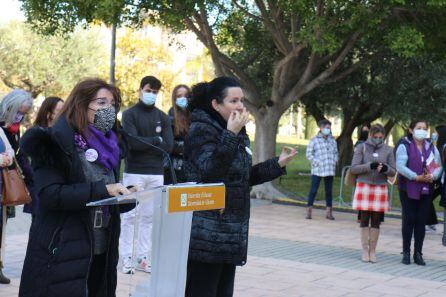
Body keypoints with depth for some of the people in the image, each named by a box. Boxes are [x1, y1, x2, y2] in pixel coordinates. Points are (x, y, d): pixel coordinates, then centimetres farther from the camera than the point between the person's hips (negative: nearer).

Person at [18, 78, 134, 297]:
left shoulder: (109, 145, 15)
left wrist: (127, 197, -3)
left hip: (101, 252, 7)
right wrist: (101, 189, -22)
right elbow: (50, 194, -19)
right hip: (62, 253, -7)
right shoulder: (56, 142, -7)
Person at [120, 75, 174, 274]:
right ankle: (127, 258, 2)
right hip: (134, 172, -4)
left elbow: (168, 146, 0)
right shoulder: (130, 114, 1)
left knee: (149, 216, 5)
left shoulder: (163, 117, 12)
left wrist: (144, 143, -6)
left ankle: (143, 257, 11)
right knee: (130, 215, -3)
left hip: (156, 173, 4)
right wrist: (156, 141, -6)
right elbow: (133, 142, -14)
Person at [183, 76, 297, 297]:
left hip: (230, 233, 9)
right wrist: (230, 135, -28)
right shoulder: (201, 130, -10)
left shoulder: (239, 134, 16)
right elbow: (210, 171, -24)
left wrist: (278, 164, 15)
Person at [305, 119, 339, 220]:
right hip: (317, 170, -4)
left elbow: (336, 153, 18)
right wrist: (318, 162, -13)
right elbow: (309, 154, -4)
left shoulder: (333, 140, 10)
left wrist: (334, 162, 0)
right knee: (313, 190, -4)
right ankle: (309, 211, 2)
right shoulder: (314, 140, -3)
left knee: (329, 191, 9)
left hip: (330, 170, 4)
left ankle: (329, 212, 16)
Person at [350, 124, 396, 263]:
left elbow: (393, 172, 5)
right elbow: (354, 168, -5)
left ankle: (373, 250, 14)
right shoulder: (362, 147, -1)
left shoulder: (388, 150, 4)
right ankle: (365, 250, 12)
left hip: (380, 189, 1)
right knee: (364, 220, 3)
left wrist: (386, 168, -18)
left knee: (376, 221, 5)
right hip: (364, 187, -1)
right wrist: (369, 166, -20)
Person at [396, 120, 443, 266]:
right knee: (409, 220, -1)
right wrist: (416, 177, -21)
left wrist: (432, 176, -14)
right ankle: (406, 252, 9)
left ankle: (418, 253, 12)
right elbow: (400, 166, -14)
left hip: (426, 190, 4)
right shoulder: (404, 146, -3)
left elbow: (439, 166, 7)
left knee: (421, 221, 5)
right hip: (408, 189, -4)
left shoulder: (431, 147, 12)